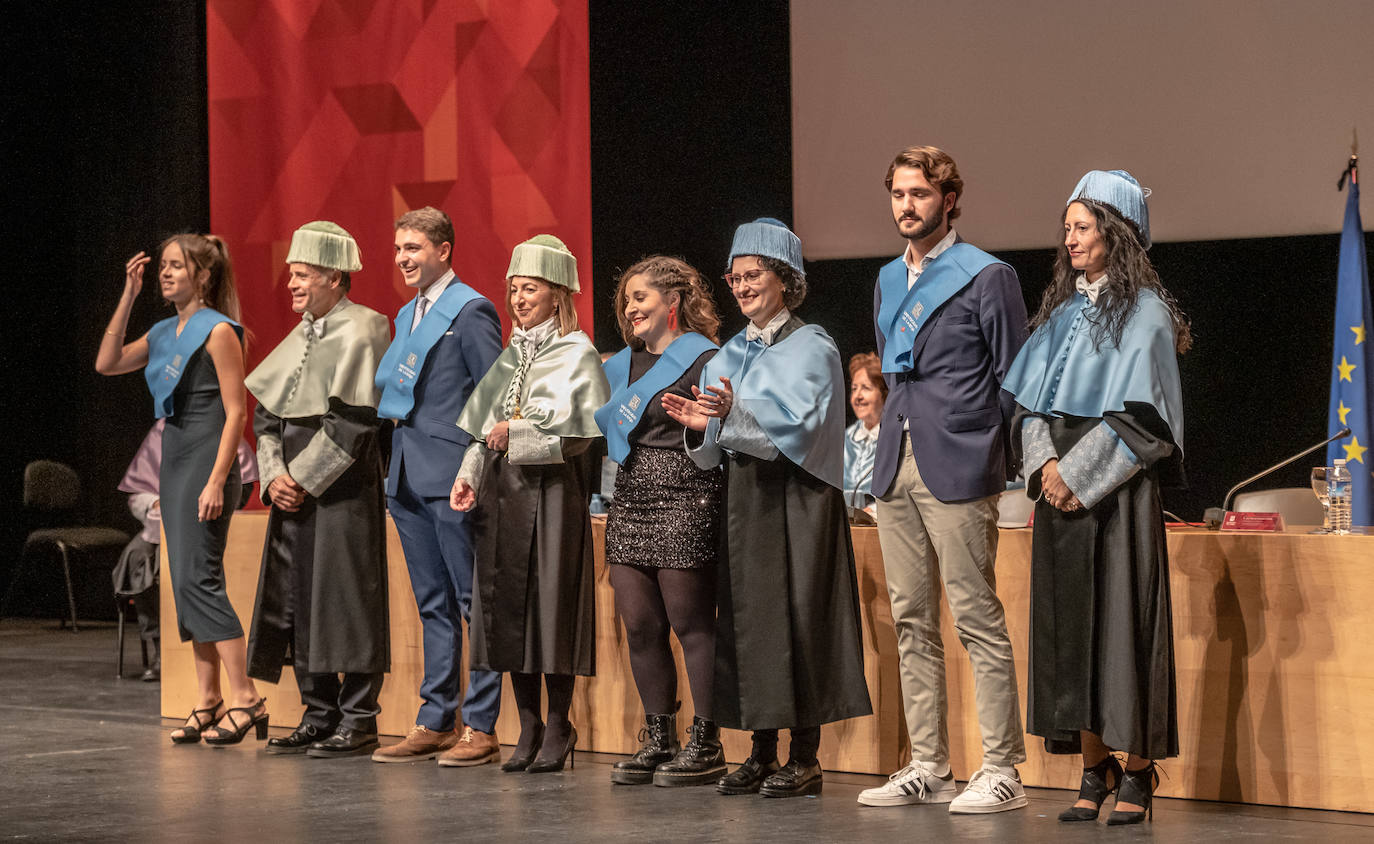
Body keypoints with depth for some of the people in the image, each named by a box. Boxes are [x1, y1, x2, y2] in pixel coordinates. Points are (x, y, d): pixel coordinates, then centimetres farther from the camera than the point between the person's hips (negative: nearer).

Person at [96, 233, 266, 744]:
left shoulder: (218, 332, -9)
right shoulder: (164, 334, 14)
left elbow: (235, 412, -13)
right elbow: (106, 364, 14)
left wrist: (217, 481, -20)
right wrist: (127, 298, 7)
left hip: (206, 466, -8)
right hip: (174, 463, 8)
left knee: (198, 578, -14)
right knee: (187, 583, 6)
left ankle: (246, 698, -13)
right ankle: (208, 703, 9)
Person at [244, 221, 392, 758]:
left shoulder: (360, 334, -8)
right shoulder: (300, 338, 15)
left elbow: (351, 423, -15)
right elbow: (267, 413, 15)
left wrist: (303, 478, -14)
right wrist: (275, 473, -1)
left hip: (343, 494, -8)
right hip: (294, 492, 8)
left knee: (346, 603, -6)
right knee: (297, 605, 8)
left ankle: (358, 720, 0)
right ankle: (319, 716, 16)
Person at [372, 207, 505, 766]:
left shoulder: (471, 311, -8)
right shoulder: (407, 315, 18)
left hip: (454, 478, -9)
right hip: (409, 478, 9)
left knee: (474, 603, -3)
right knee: (433, 606, 12)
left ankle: (482, 727, -1)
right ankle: (435, 723, 16)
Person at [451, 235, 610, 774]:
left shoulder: (577, 355, -2)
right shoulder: (509, 355, 16)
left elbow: (579, 432, -12)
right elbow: (484, 426, 16)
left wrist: (516, 435, -14)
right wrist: (469, 477, 2)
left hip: (553, 490, -6)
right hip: (503, 492, 6)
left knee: (552, 603, -5)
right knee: (509, 606, 4)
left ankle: (558, 729, 4)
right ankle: (528, 728, 11)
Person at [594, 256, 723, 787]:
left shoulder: (702, 359, -4)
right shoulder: (623, 364, 21)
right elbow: (601, 428, 28)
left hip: (683, 502, -8)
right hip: (630, 503, 8)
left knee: (692, 624, -5)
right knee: (639, 626, 6)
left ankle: (706, 744, 0)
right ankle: (658, 740, 14)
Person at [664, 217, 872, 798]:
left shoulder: (811, 349, -3)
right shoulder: (729, 356, 15)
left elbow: (797, 426, -17)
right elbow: (719, 449, 15)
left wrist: (736, 412, -30)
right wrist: (700, 425, -6)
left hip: (795, 497, -6)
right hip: (742, 499, 6)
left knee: (797, 616, -7)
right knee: (746, 616, 4)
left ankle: (805, 758, -3)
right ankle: (763, 754, 11)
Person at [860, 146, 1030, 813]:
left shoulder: (986, 277, -3)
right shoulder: (887, 280, 17)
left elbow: (1013, 381, -2)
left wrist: (991, 458, -6)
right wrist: (895, 442, 16)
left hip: (957, 470, -7)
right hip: (897, 467, 7)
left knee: (978, 619, -7)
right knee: (912, 621, 8)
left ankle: (1002, 770, -3)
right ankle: (928, 766, 14)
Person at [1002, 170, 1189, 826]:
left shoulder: (1143, 311, -4)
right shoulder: (1061, 311, 15)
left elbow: (1137, 414, -10)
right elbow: (1030, 399, 13)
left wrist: (1078, 473, -13)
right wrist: (1045, 462, -4)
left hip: (1117, 489, -6)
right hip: (1061, 482, 6)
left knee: (1122, 618, -6)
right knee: (1068, 623, 3)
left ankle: (1137, 773, -1)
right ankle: (1095, 771, 8)